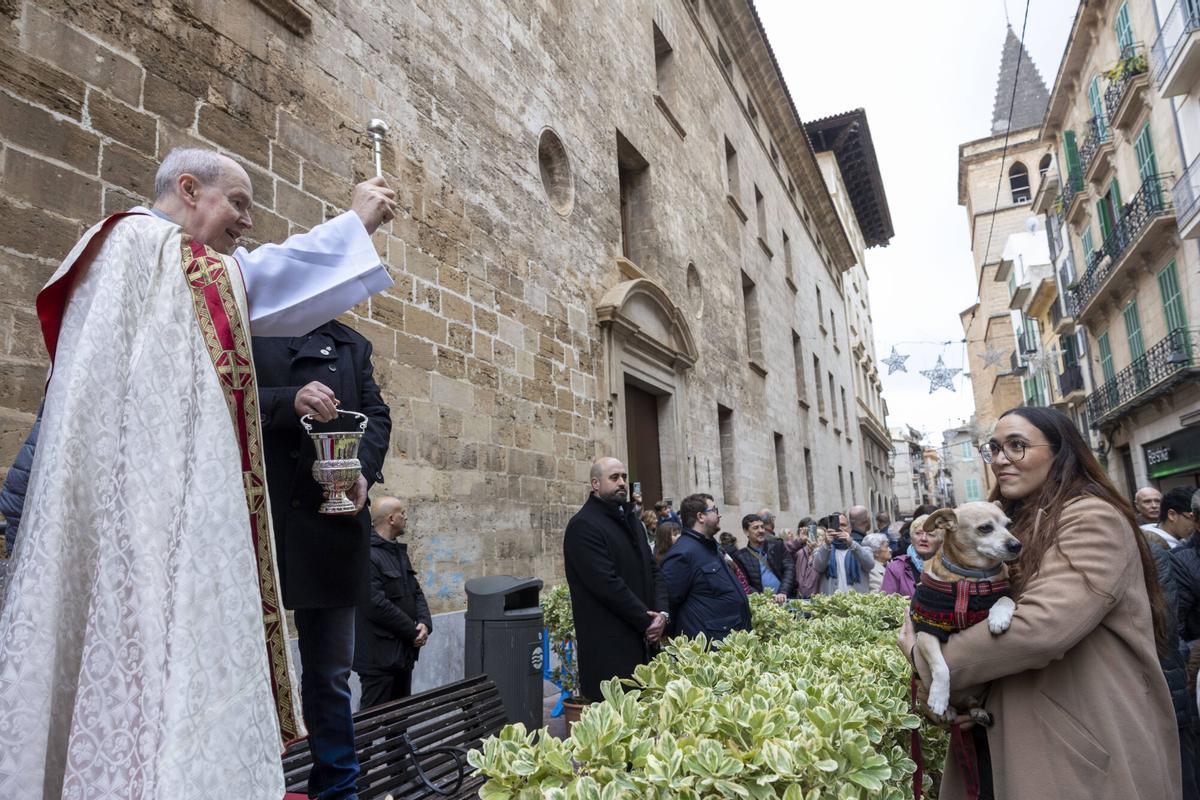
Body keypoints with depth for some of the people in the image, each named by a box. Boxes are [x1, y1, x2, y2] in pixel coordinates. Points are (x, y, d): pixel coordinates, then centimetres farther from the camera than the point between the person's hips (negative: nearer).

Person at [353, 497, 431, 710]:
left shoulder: (399, 551, 14)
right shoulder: (367, 555, -18)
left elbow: (416, 592, 15)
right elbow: (377, 604, -23)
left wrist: (425, 623, -3)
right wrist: (413, 631, -14)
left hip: (404, 651, 9)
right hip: (379, 656, -9)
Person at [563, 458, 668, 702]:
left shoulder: (630, 520, 16)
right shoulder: (583, 526, -11)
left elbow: (653, 570, 15)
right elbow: (608, 584, -18)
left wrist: (662, 613, -2)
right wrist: (648, 622, -11)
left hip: (644, 641, 8)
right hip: (609, 648, -7)